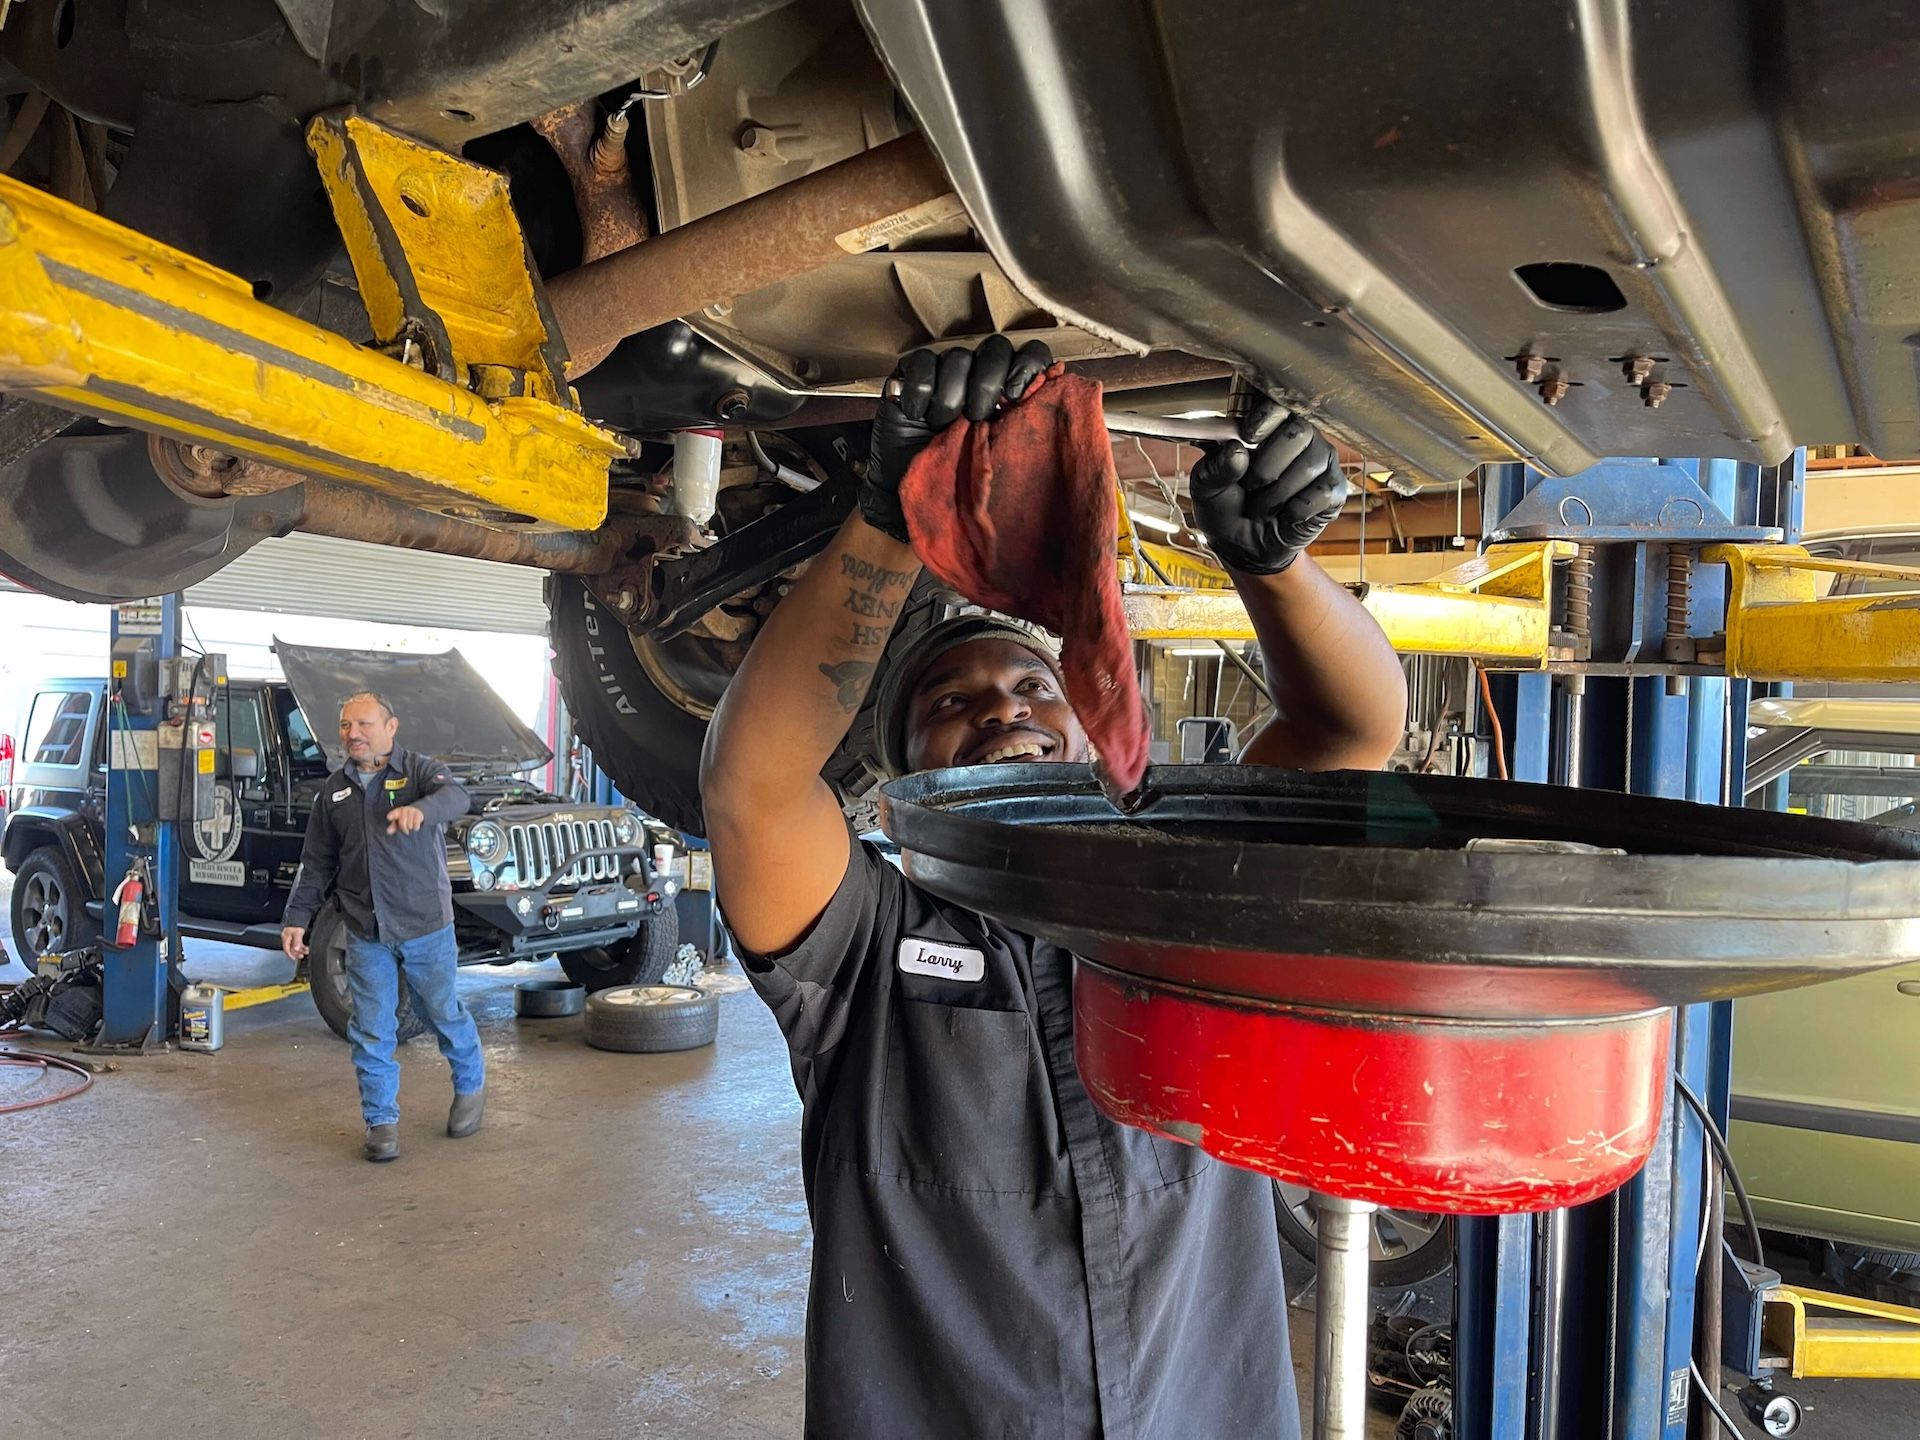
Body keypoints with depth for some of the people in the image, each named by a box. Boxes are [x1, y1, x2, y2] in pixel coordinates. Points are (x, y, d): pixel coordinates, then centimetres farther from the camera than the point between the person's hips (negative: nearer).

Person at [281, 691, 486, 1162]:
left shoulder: (420, 770, -4)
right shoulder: (333, 791, 9)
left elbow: (456, 796, -28)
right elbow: (316, 865, 14)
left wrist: (420, 809, -49)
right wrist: (297, 919, 5)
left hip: (426, 926, -3)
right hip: (365, 932, 3)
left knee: (444, 1014, 11)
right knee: (371, 1032, 4)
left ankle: (471, 1086, 35)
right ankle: (382, 1121, 16)